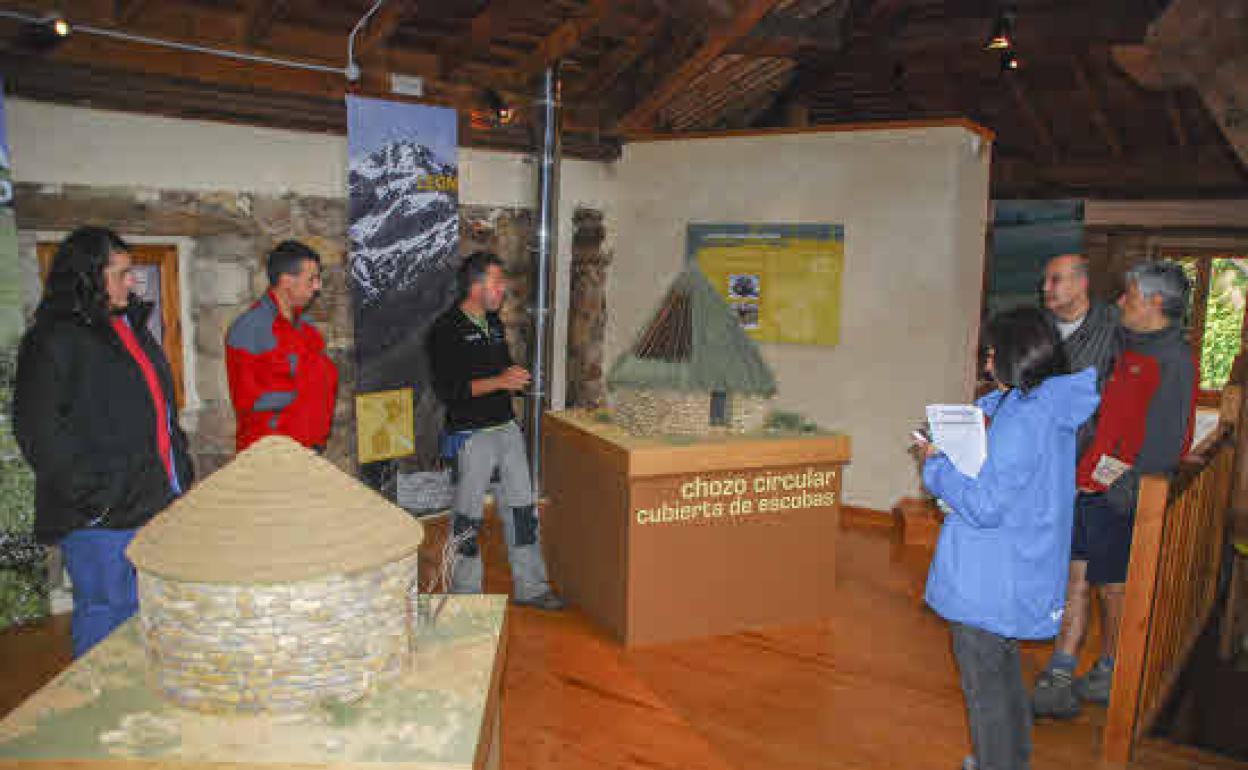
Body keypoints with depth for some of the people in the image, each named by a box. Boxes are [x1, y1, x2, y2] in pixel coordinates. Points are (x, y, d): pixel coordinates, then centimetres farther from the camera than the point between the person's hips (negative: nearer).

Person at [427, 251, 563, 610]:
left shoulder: (494, 322, 12)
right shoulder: (447, 329, -12)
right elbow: (447, 389, -20)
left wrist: (515, 377, 6)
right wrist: (499, 381, -23)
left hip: (507, 427, 7)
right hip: (471, 435, -7)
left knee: (522, 508, 11)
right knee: (468, 517, 5)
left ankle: (530, 587, 22)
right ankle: (466, 595, 20)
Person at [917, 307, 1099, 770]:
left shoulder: (1020, 419, -25)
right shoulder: (1056, 409, 3)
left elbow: (984, 507, -25)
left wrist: (936, 463, -13)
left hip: (989, 584, -10)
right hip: (1026, 573, 10)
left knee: (984, 683, 7)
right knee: (1004, 670, 26)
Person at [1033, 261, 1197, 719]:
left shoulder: (1172, 359, -13)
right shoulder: (1133, 351, 14)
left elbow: (1164, 443, -18)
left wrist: (1120, 491, -20)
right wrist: (1083, 472, 12)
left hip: (1118, 498, -8)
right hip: (1089, 489, 8)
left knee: (1113, 588, 7)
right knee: (1077, 581, 8)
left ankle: (1106, 678, 25)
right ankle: (1058, 678, 15)